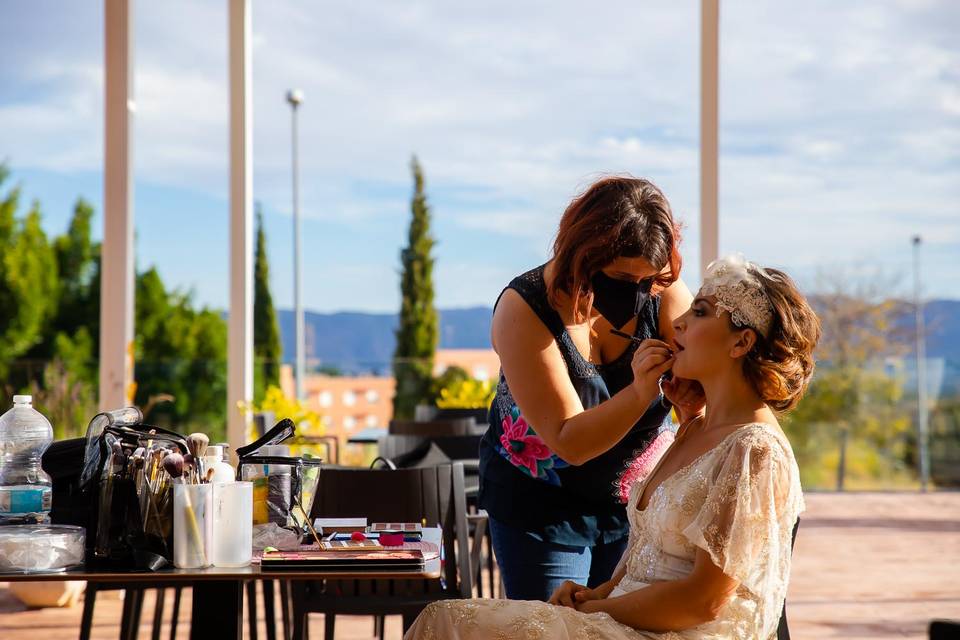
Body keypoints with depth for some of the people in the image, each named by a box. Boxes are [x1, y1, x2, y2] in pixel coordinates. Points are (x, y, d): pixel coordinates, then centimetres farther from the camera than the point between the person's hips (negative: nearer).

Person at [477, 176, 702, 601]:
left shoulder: (661, 290, -14)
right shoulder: (524, 309, -22)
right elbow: (569, 442, -26)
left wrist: (697, 391, -36)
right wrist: (641, 392, -42)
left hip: (640, 498, 3)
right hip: (542, 505, -3)